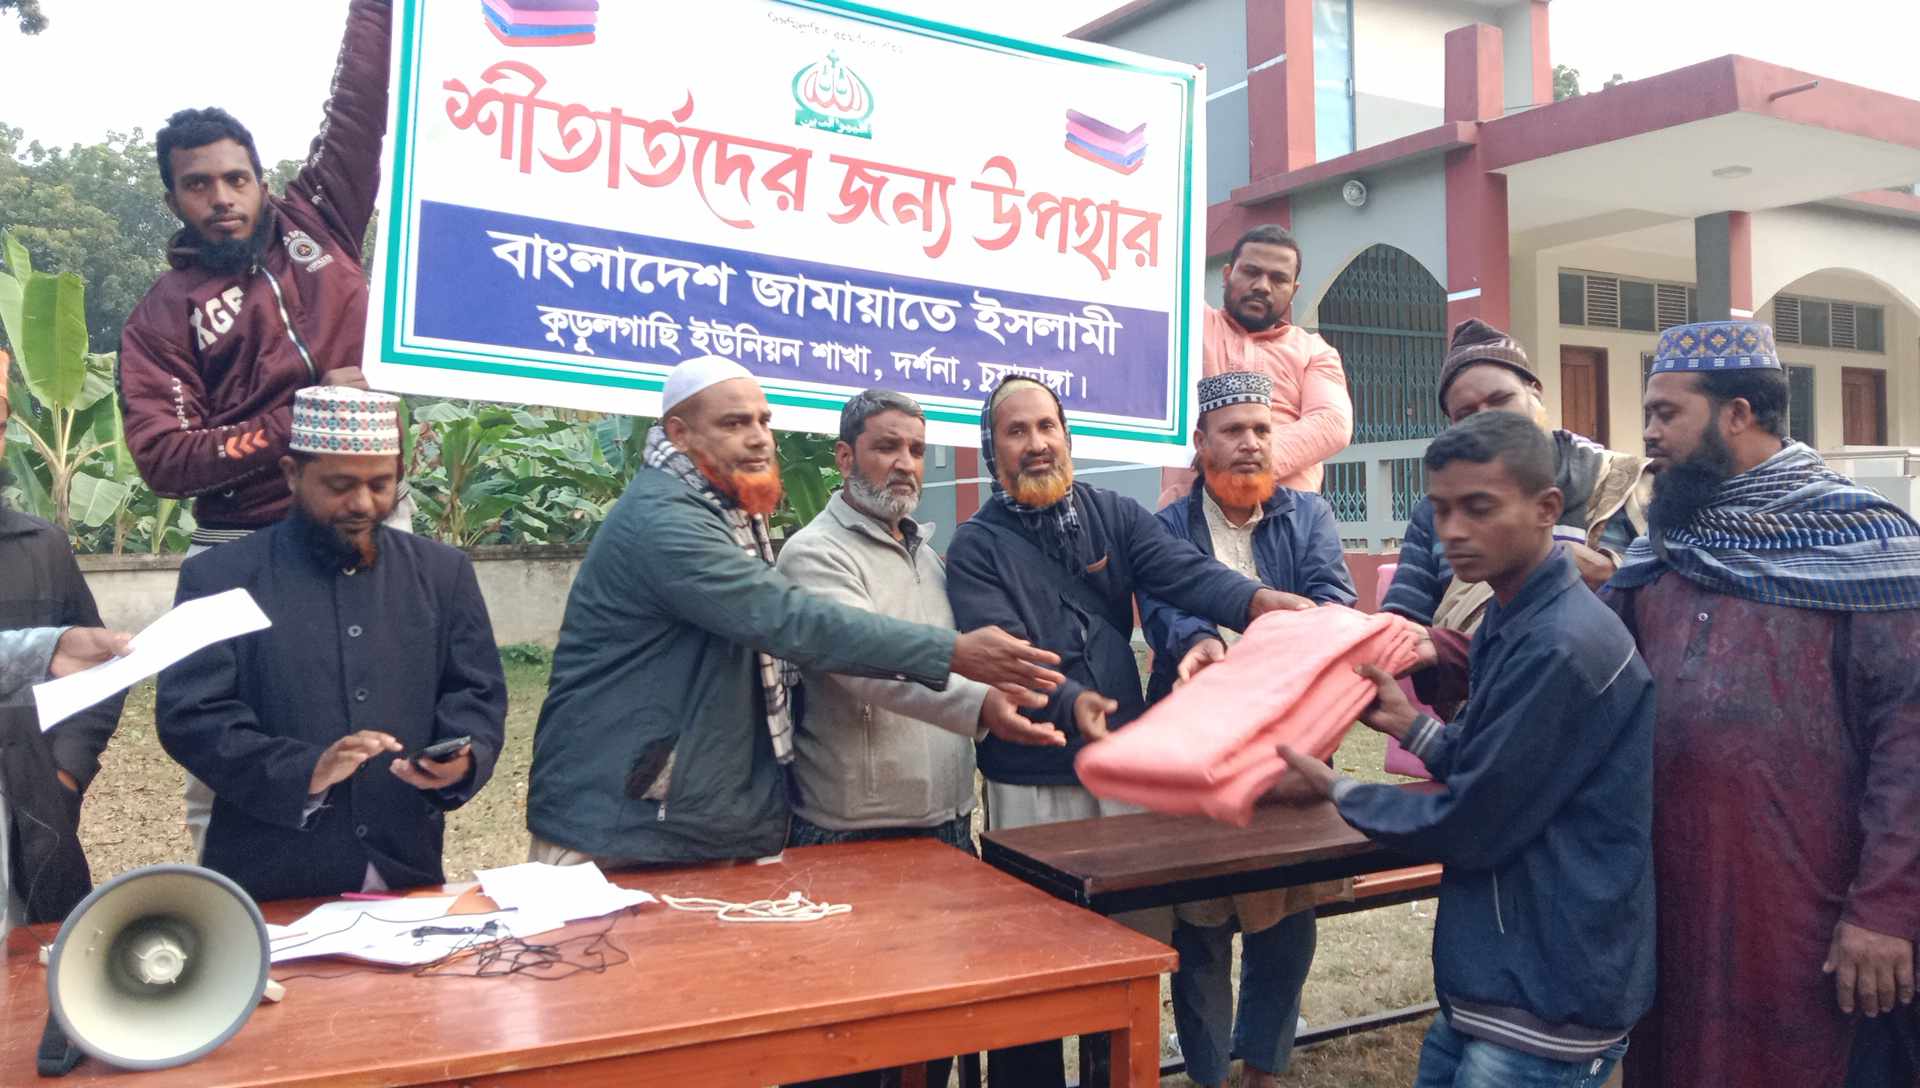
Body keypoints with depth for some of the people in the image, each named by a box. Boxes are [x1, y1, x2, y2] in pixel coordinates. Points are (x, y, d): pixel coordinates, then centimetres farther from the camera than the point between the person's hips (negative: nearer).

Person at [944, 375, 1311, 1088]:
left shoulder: (1115, 515, 5)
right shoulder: (976, 545, -4)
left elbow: (1183, 573, -11)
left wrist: (1257, 600, -30)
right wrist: (1068, 702, -34)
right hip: (1031, 782, -3)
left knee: (1142, 936, 13)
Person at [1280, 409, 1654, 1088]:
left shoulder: (1562, 648, -23)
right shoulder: (1510, 623, 8)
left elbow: (1471, 825, -19)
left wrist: (1335, 792, -7)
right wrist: (1412, 724, 1)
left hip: (1545, 1006, -9)